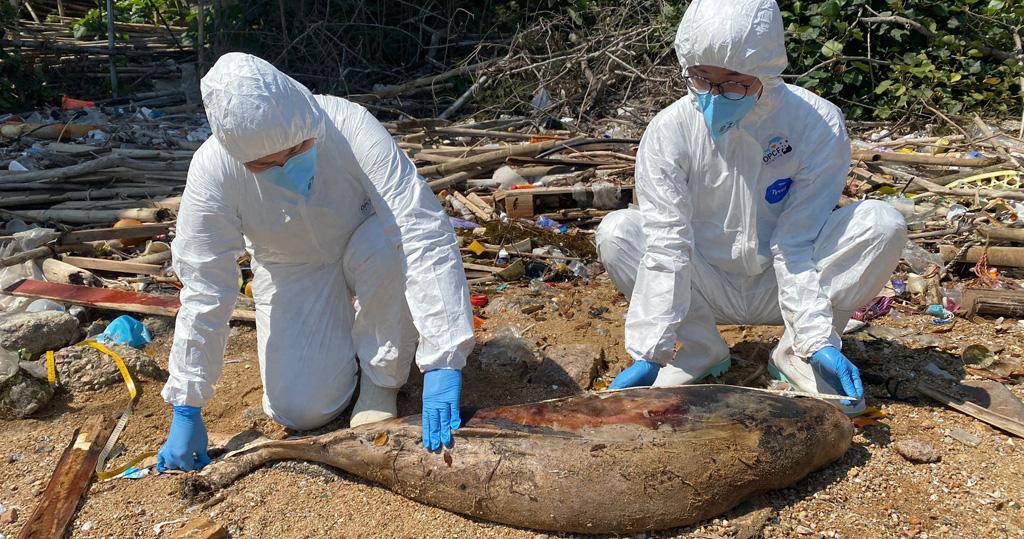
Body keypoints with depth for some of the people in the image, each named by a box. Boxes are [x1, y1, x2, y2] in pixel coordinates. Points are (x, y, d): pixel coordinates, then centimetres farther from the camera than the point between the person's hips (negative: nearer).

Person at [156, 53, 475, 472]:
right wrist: (186, 411, -17)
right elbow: (204, 291, -21)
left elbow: (424, 234, -40)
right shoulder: (212, 170, -28)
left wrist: (443, 363, -46)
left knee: (387, 248, -37)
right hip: (291, 273, 1)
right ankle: (338, 326, 19)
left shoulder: (351, 128, -34)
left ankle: (381, 378, -11)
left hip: (363, 250, -1)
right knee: (301, 411, -12)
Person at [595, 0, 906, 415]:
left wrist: (818, 342, -27)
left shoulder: (817, 124, -17)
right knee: (616, 232, -24)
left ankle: (798, 352, -10)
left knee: (883, 224, -24)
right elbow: (666, 245, -23)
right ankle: (701, 350, -9)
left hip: (781, 285, 0)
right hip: (706, 290, 1)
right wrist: (648, 354, -31)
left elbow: (795, 244, -18)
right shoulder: (668, 131, -17)